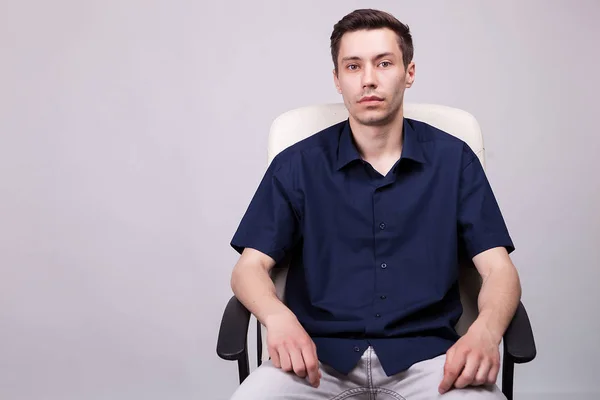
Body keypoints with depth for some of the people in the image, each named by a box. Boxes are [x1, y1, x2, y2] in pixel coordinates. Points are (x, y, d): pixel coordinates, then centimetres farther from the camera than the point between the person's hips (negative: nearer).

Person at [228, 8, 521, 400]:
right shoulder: (297, 165, 6)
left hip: (424, 354, 1)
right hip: (320, 356, 0)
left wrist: (485, 331, -21)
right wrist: (278, 317, -20)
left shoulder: (454, 159, 7)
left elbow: (499, 269, 2)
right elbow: (250, 267, 4)